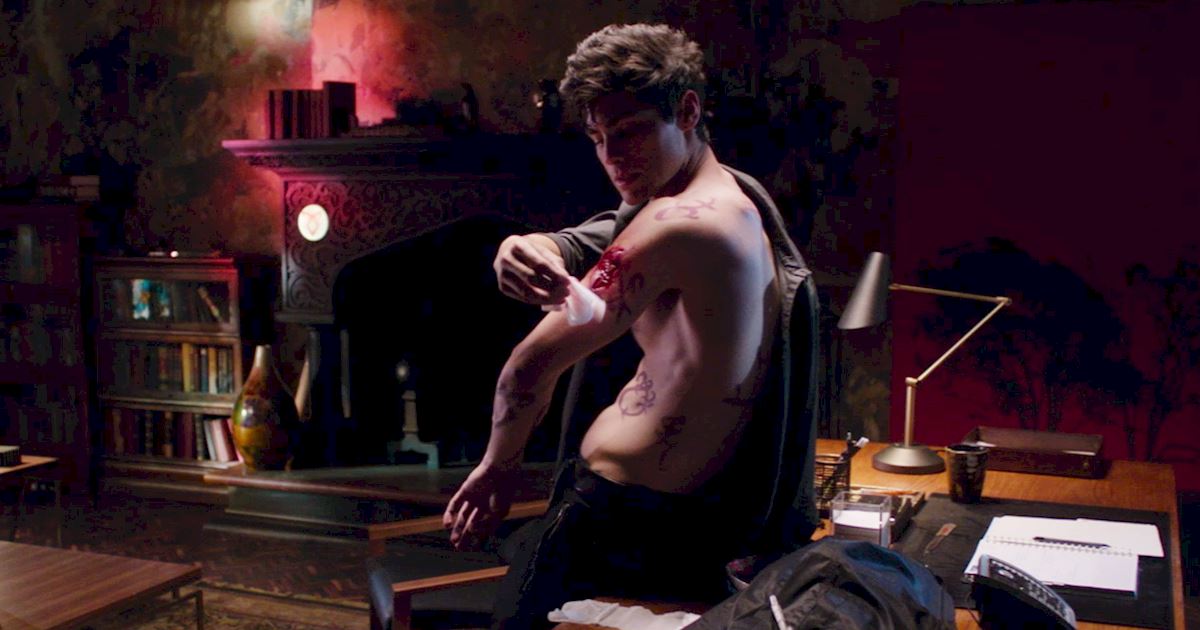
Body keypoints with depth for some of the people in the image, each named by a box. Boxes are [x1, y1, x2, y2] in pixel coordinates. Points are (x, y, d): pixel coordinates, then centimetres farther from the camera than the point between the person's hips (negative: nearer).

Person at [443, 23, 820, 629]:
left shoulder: (682, 221, -25)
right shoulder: (733, 193, 5)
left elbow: (534, 363, -21)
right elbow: (571, 249, -3)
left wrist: (498, 465, -4)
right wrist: (520, 252, -26)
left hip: (629, 519, -9)